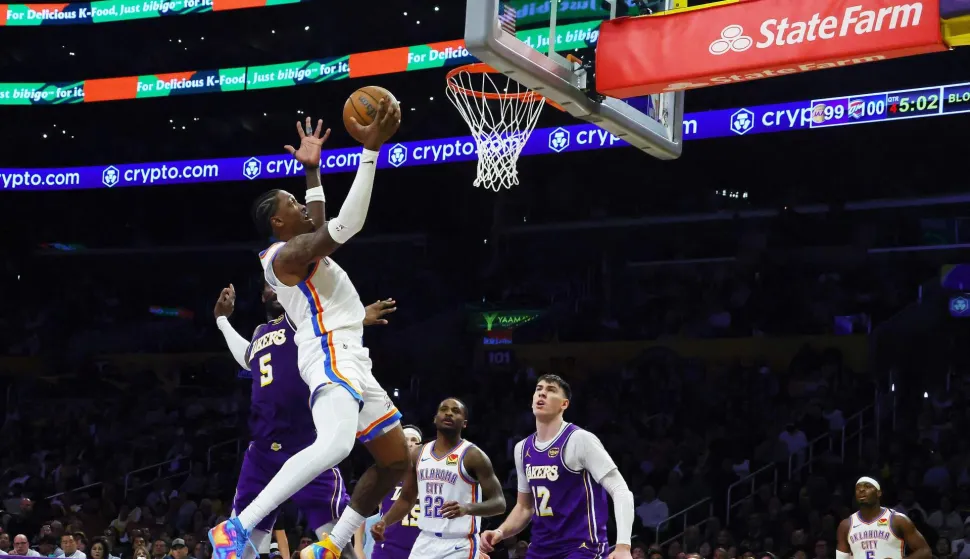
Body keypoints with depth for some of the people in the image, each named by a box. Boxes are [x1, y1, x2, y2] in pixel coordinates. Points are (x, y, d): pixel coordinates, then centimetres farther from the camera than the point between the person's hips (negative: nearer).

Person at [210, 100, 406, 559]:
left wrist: (312, 169, 35)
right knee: (333, 445, -36)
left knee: (395, 460, 13)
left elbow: (323, 227, 43)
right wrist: (371, 149, -24)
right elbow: (345, 225, -24)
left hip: (350, 360, 11)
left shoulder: (297, 251, 20)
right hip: (330, 357, -11)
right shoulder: (287, 255, -11)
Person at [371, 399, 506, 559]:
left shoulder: (473, 455, -8)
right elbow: (406, 500, 20)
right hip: (425, 543, 6)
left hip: (459, 546, -6)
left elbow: (499, 502, -12)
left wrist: (467, 508, -31)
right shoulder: (418, 454, 9)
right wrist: (384, 521, 1)